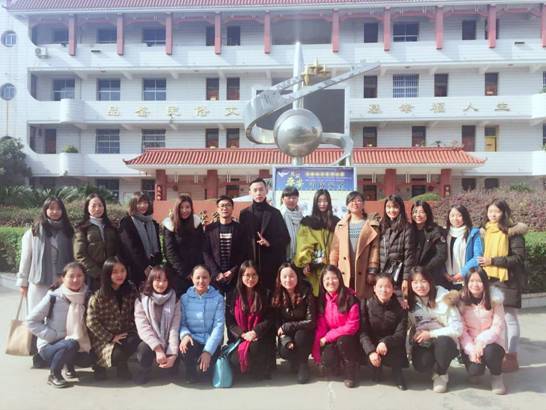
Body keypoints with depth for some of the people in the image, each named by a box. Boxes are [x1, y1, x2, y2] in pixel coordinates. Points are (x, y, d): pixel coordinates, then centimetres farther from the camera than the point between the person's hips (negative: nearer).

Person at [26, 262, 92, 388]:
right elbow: (31, 321, -12)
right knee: (71, 344, -34)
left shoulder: (86, 296, -5)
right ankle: (54, 374, -8)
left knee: (90, 358, -22)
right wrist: (54, 336, -18)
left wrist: (87, 342, -11)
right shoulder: (53, 297, -16)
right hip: (49, 345, -4)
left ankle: (70, 366, 12)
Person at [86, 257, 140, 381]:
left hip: (126, 334, 3)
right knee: (118, 354, -29)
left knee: (137, 343, -28)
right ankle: (101, 364, 7)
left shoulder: (131, 291, 0)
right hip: (103, 338, -3)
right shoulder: (98, 296, -11)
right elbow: (92, 322, -12)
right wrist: (111, 337, -16)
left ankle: (121, 365, 4)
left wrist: (132, 332, -10)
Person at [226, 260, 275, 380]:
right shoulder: (233, 296, 7)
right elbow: (229, 321, 2)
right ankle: (245, 371, 11)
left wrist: (254, 332, -16)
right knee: (235, 360, -27)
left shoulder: (266, 295, 5)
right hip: (238, 338, 1)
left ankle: (260, 370, 1)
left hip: (259, 337, -1)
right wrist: (243, 334, -14)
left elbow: (269, 319, -1)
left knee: (254, 349, -34)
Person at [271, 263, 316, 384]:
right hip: (286, 335, 2)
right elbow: (277, 323, -8)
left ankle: (303, 364, -5)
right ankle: (296, 362, 10)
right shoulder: (277, 296, -10)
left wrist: (286, 327, -23)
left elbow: (311, 322, -21)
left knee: (300, 336, -34)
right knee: (283, 351, -26)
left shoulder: (306, 293, -18)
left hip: (304, 334, -2)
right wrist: (286, 339, -26)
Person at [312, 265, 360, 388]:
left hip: (347, 339, -2)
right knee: (328, 369, -22)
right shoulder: (321, 300, -2)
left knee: (342, 341, -35)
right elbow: (320, 327, -2)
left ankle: (352, 373, -11)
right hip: (329, 341, 3)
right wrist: (316, 353, -8)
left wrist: (327, 337, -18)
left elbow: (352, 326, -18)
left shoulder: (350, 298, -15)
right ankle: (337, 362, 15)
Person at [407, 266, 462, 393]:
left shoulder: (444, 298, -12)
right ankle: (436, 369, 9)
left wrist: (431, 334, -19)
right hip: (422, 344, 2)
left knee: (442, 341, -36)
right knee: (421, 365, -29)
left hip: (444, 343, -1)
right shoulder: (409, 302, -2)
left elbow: (458, 328, -15)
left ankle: (440, 375, -7)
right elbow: (408, 327, 3)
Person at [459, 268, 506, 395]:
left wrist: (481, 342, -23)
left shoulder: (495, 298, -10)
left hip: (491, 342, 0)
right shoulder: (461, 300, -9)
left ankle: (497, 376, 0)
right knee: (474, 370, -24)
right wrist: (471, 349, -20)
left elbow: (497, 327, -11)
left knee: (490, 352, -35)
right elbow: (462, 330, -8)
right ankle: (476, 372, 16)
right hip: (470, 343, 1)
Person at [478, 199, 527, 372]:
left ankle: (511, 357, 8)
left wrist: (493, 261, -18)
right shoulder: (485, 231, 12)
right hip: (489, 279, 6)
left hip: (507, 280, -6)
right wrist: (482, 263, 5)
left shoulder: (513, 232, -8)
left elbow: (519, 257, -14)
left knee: (509, 317, 0)